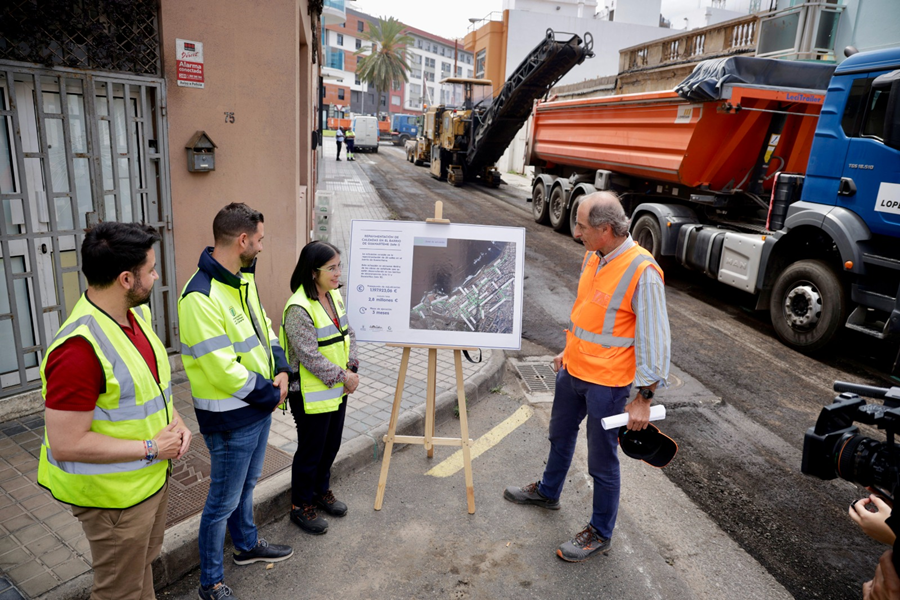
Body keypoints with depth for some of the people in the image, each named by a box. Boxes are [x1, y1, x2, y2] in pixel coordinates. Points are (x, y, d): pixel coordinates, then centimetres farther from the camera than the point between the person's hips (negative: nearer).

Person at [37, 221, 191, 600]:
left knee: (144, 563, 29)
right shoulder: (79, 348, -31)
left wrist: (174, 420, -3)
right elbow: (66, 445, -28)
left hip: (152, 477, 8)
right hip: (114, 497, -8)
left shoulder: (136, 314, -3)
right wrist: (151, 448, -22)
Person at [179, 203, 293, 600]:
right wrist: (271, 394, -15)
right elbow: (223, 370, -28)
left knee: (246, 485, 27)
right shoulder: (200, 298, -27)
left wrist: (281, 370, -4)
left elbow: (264, 328, 13)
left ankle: (247, 545, 49)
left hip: (260, 407, 9)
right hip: (230, 419, -9)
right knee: (224, 501, 9)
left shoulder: (244, 280, 3)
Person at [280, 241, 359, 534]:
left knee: (331, 444, 22)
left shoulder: (334, 296, 3)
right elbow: (310, 356, -25)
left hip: (337, 389, 8)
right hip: (311, 394, -8)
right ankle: (301, 506, 29)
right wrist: (343, 376, -18)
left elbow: (348, 333, 9)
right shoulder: (299, 309, -24)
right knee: (310, 450, 8)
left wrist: (351, 368, -5)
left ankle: (321, 490, 44)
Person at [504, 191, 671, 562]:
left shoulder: (642, 271, -24)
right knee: (560, 436, 26)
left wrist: (644, 397, -19)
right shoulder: (593, 258, 1)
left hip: (606, 383, -8)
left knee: (602, 461, 9)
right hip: (573, 371, 8)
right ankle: (548, 491, 51)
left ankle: (600, 533, 29)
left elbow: (654, 337, -21)